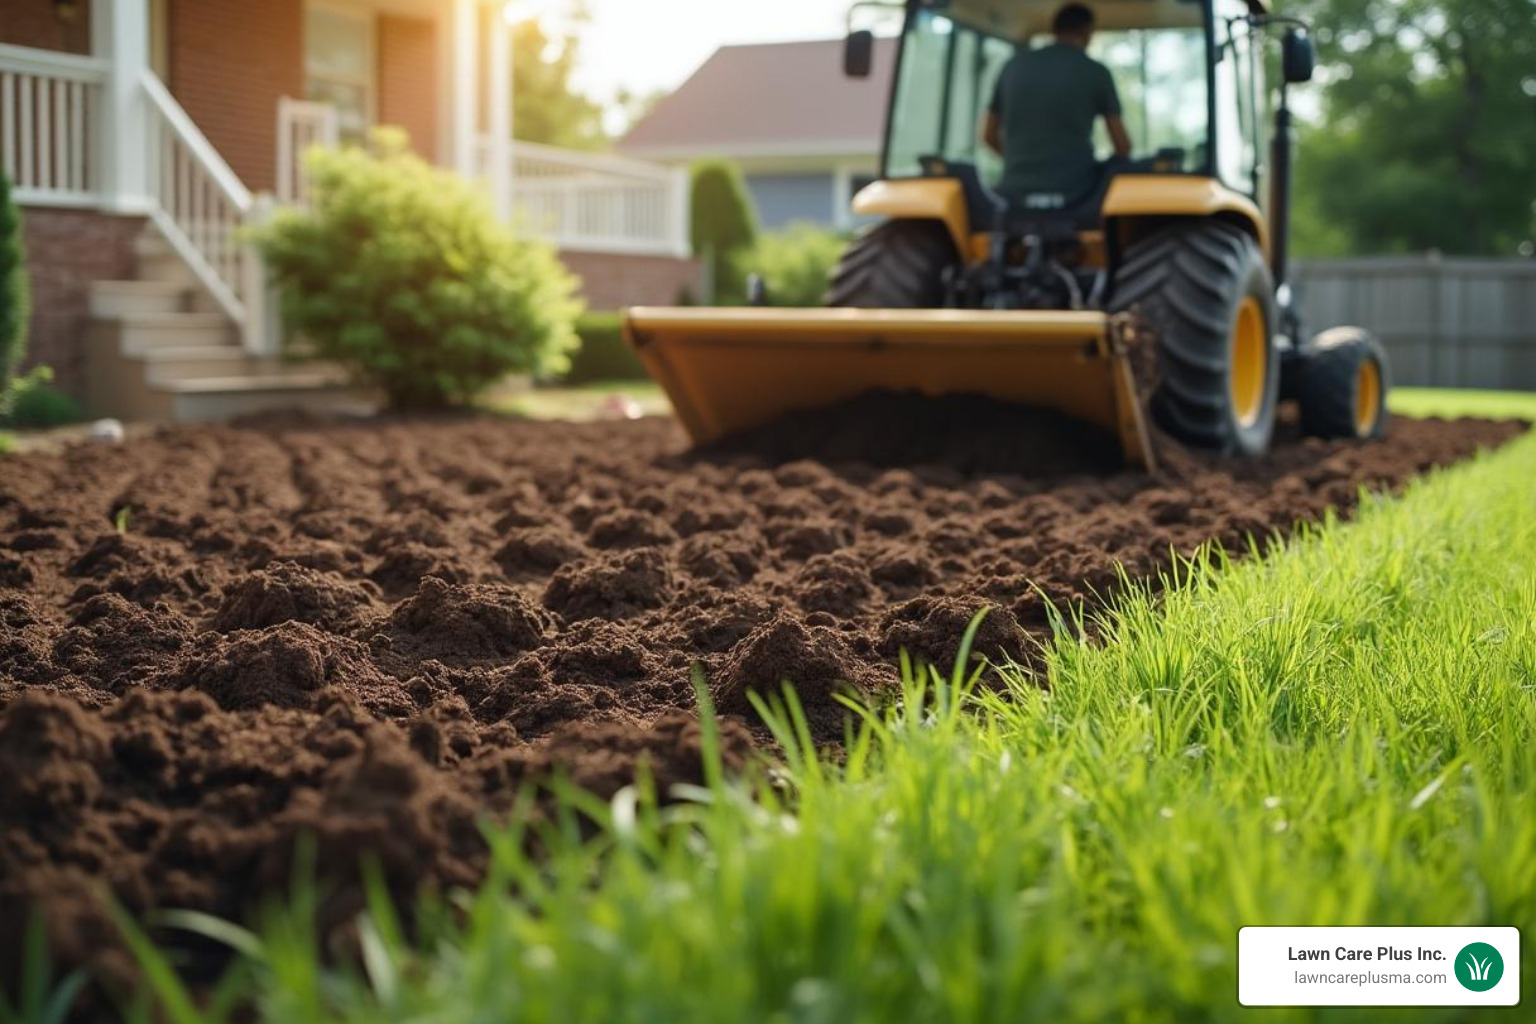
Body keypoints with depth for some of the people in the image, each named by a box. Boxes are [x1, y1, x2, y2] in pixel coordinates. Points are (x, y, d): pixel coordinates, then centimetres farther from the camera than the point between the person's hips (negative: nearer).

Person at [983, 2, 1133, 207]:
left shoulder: (1014, 66, 9)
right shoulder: (1096, 72, 0)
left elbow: (988, 135, 18)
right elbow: (1123, 146, 3)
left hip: (1015, 193, 3)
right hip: (1073, 193, -3)